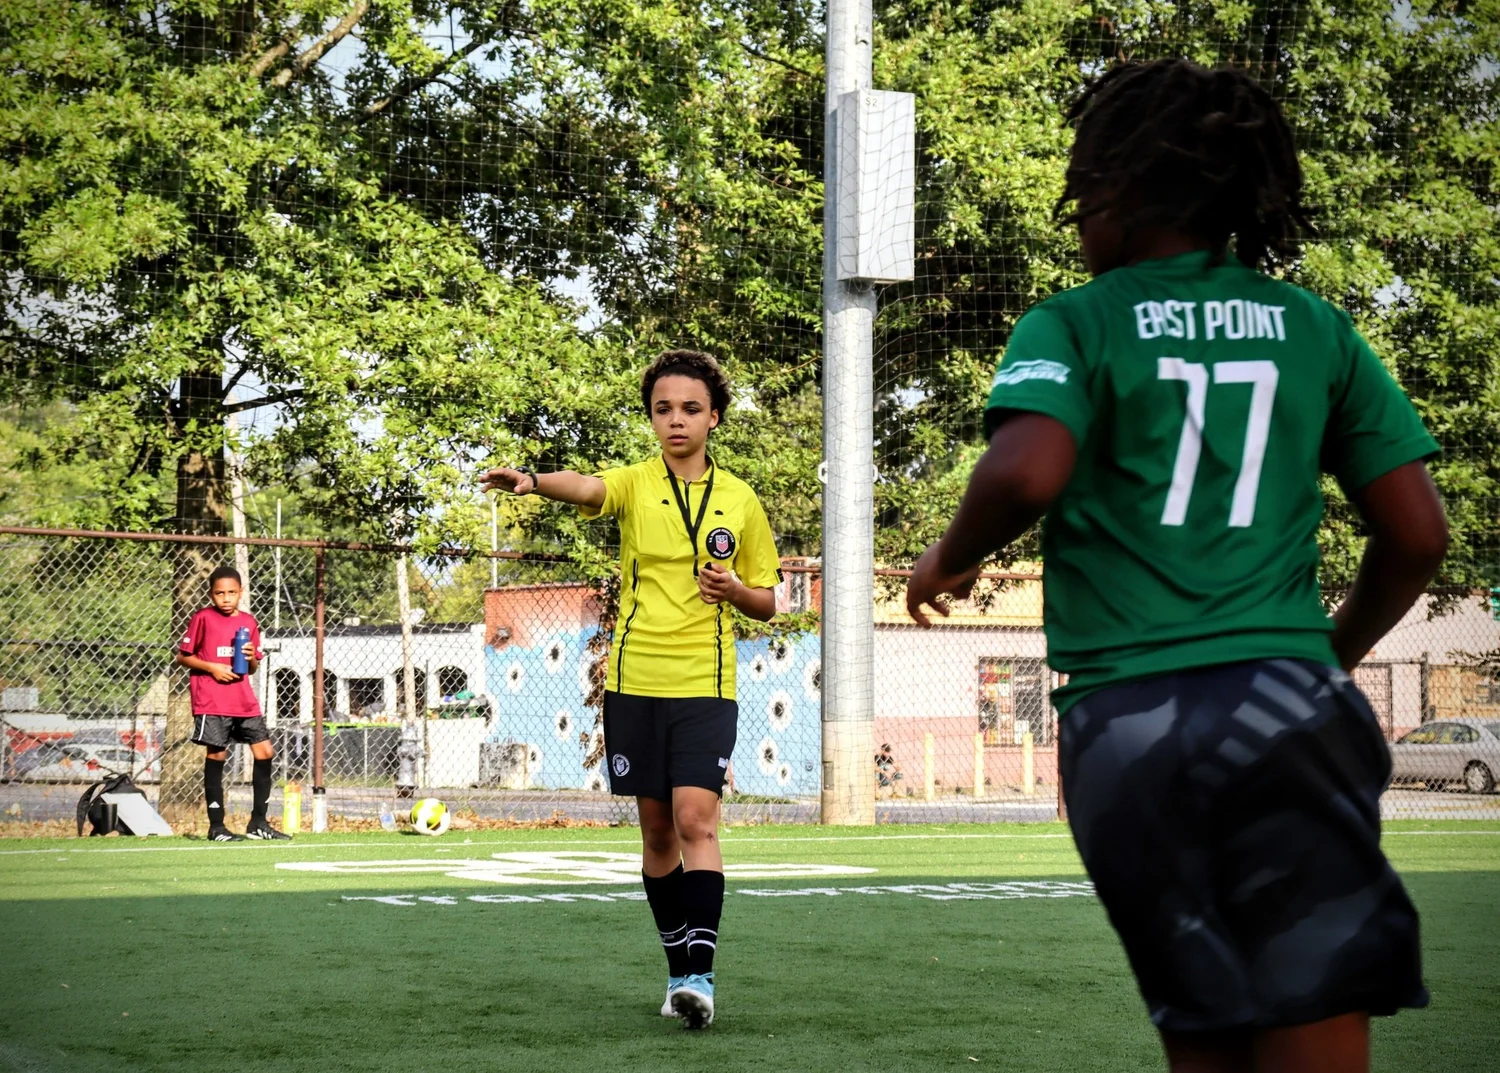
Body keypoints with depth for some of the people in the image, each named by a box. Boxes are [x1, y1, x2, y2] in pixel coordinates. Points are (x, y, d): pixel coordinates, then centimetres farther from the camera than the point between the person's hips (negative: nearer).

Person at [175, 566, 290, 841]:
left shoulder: (249, 622, 11)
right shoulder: (203, 618, -3)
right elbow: (183, 656, -1)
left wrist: (252, 658, -4)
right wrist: (211, 667, -13)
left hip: (244, 701, 5)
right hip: (211, 702, -5)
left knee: (264, 752, 0)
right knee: (216, 756, -5)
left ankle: (258, 823, 10)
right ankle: (216, 826, 3)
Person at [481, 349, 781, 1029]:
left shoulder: (739, 500, 6)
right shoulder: (636, 484, 2)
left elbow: (768, 603, 14)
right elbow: (586, 488, -23)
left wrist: (736, 589, -9)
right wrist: (533, 481, -46)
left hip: (706, 686, -1)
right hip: (634, 683, 1)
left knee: (695, 819, -16)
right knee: (657, 828, 7)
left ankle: (700, 973, -19)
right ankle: (679, 970, 19)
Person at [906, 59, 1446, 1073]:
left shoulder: (1075, 325, 3)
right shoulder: (1316, 328, 11)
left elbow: (1025, 474, -16)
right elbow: (1418, 532, 10)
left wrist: (949, 560, 4)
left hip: (1128, 729, -1)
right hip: (1285, 709, 1)